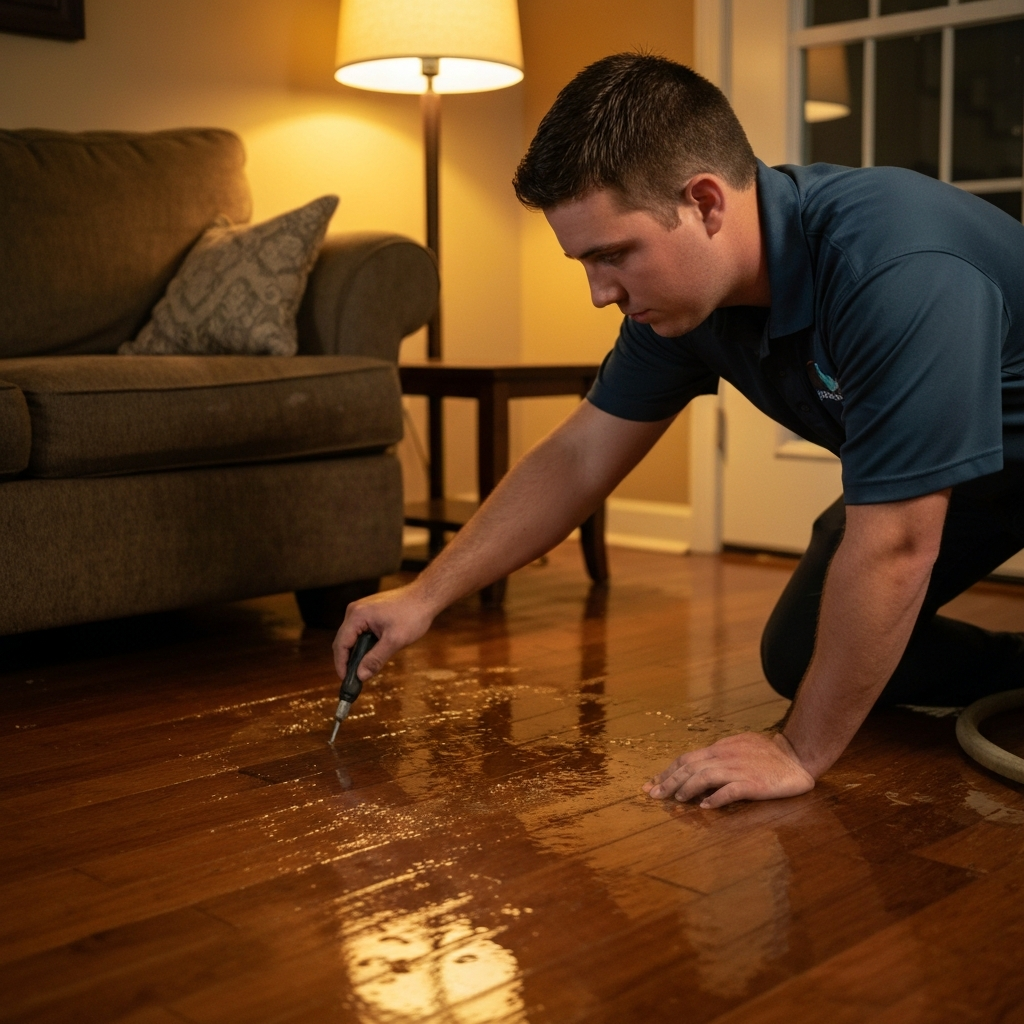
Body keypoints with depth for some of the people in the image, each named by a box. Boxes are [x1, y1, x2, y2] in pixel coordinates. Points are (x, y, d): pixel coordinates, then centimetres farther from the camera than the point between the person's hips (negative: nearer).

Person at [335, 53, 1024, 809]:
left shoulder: (895, 271, -41)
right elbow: (578, 460, -4)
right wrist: (426, 597, -4)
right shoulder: (683, 293, -15)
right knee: (798, 655, 4)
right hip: (955, 461, 7)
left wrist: (802, 752, -25)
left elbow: (892, 547, -36)